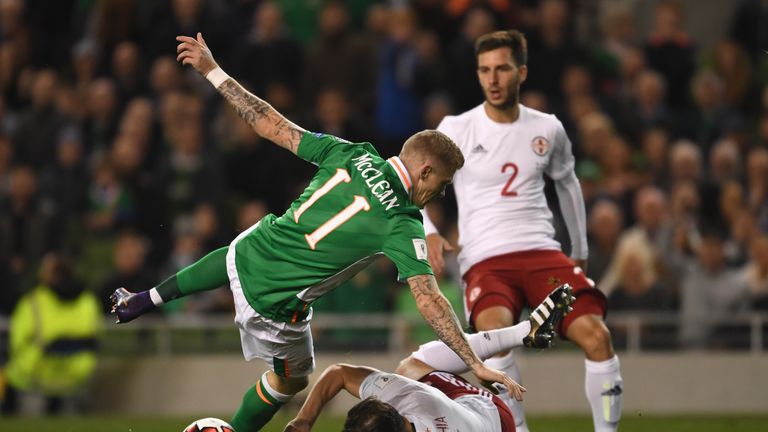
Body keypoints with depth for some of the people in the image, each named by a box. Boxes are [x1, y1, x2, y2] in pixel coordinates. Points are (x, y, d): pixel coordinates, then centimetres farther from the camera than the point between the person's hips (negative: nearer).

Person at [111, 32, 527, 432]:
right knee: (291, 379, 24)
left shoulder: (352, 155, -6)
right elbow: (429, 301, -24)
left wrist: (212, 70, 5)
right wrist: (476, 365, -21)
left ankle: (144, 299, 46)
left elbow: (271, 125, -3)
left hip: (250, 250, 6)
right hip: (271, 303, -5)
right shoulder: (403, 227, -19)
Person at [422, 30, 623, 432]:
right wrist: (428, 234, -13)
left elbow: (567, 183, 27)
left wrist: (580, 251, 30)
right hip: (484, 260, -3)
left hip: (542, 252, 3)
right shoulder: (456, 129, 1)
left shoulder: (547, 130, 10)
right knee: (495, 329, -35)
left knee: (596, 335, -17)